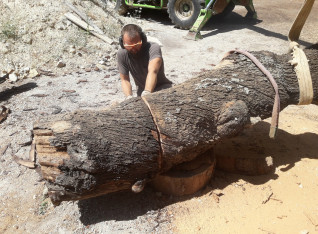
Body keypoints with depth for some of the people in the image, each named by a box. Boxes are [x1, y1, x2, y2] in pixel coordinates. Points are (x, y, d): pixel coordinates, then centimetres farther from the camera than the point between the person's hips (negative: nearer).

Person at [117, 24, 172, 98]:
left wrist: (146, 93, -60)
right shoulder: (121, 54, -13)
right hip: (141, 91, 4)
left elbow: (152, 72, -43)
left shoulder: (153, 48, -26)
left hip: (162, 88, -4)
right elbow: (124, 79, -6)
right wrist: (129, 97, -26)